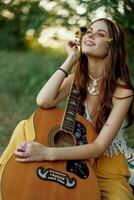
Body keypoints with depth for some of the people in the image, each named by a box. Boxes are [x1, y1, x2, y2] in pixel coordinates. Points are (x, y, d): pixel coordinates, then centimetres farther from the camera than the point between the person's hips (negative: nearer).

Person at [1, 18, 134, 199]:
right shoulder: (77, 79, -2)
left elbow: (99, 147, -23)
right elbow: (44, 102, -21)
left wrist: (48, 153, -35)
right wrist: (71, 60, -17)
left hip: (108, 172, -3)